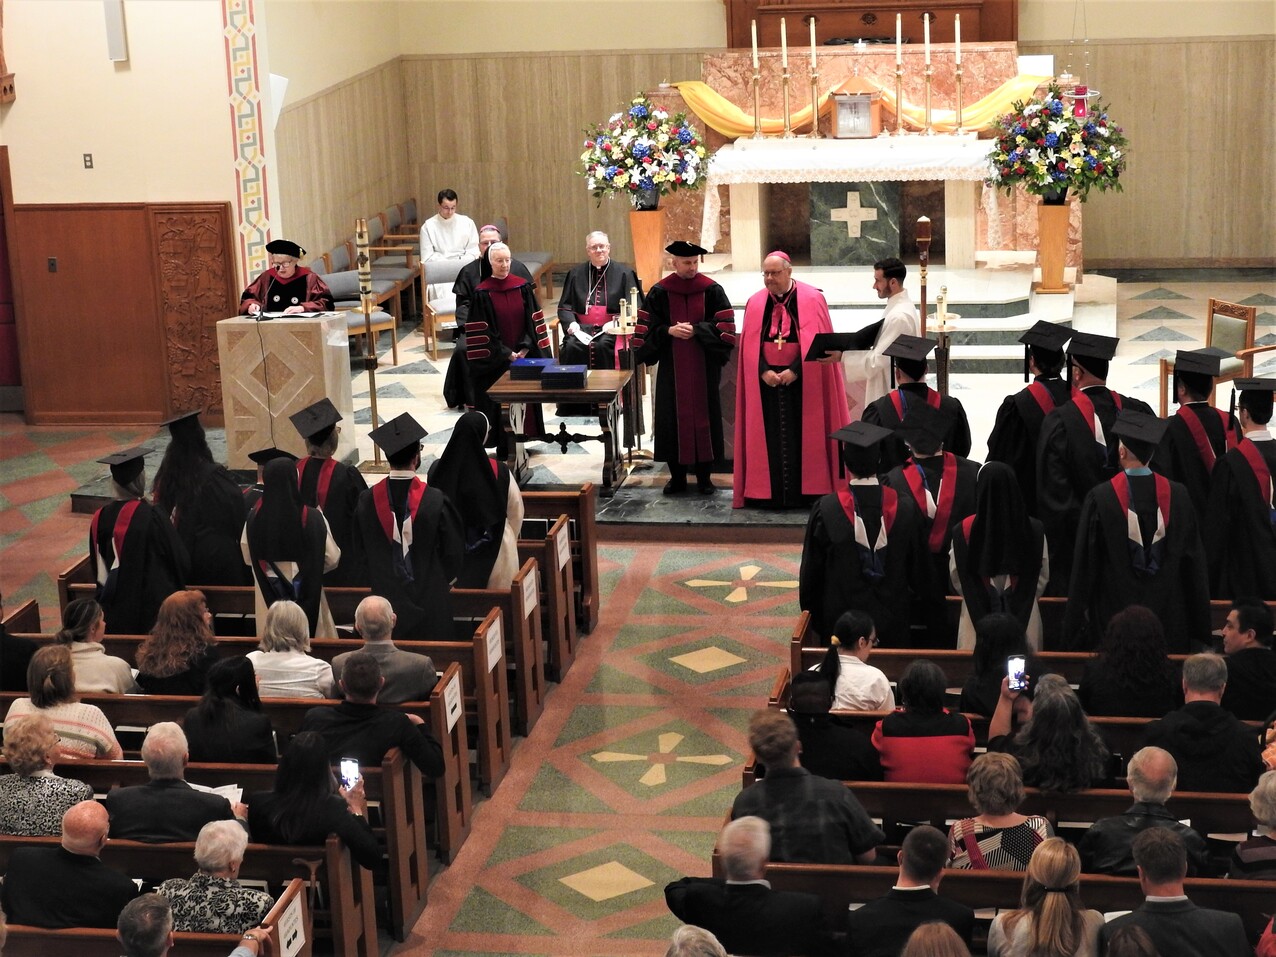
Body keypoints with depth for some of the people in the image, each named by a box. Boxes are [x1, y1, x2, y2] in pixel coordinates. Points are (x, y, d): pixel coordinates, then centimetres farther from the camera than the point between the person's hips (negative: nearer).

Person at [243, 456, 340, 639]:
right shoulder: (312, 518, -17)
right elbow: (332, 558, -8)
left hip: (267, 601, 2)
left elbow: (248, 557, 5)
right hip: (307, 600, -2)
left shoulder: (254, 518, -11)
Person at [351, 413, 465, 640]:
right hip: (429, 602, -3)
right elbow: (454, 551, -6)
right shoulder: (435, 501, -18)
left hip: (386, 598, 3)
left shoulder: (367, 501, -10)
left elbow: (361, 553, 4)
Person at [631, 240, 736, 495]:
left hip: (704, 366, 0)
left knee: (704, 416, 2)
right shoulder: (659, 292, 2)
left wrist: (696, 330, -15)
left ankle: (704, 477, 11)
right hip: (672, 366, 1)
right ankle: (677, 476, 11)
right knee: (673, 418, 1)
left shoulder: (712, 290, 0)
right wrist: (668, 331, -15)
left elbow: (724, 326, -4)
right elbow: (647, 327, 2)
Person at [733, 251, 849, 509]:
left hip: (802, 381, -3)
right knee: (768, 437, 2)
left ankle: (805, 492, 4)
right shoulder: (755, 303, 8)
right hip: (766, 380, 3)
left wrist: (795, 371, -16)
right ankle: (769, 494, 6)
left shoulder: (812, 300, -2)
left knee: (803, 436, -2)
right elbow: (750, 345, 4)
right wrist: (764, 371, -11)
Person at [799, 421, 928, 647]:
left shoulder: (826, 509, -16)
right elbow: (919, 568, 1)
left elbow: (810, 570, -5)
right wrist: (913, 604, 17)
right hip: (893, 620, 1)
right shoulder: (905, 508, -11)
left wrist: (811, 613, 10)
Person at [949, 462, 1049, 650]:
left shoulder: (964, 530, -13)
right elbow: (1042, 576, 3)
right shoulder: (1034, 530, -10)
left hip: (977, 617, -1)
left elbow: (956, 578, 0)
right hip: (1025, 618, 1)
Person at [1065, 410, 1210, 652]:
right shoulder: (1177, 495, -2)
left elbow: (1084, 564, -7)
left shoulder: (1099, 498, -11)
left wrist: (1076, 622, 2)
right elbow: (1194, 560, 4)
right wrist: (1199, 624, 12)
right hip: (1169, 615, 3)